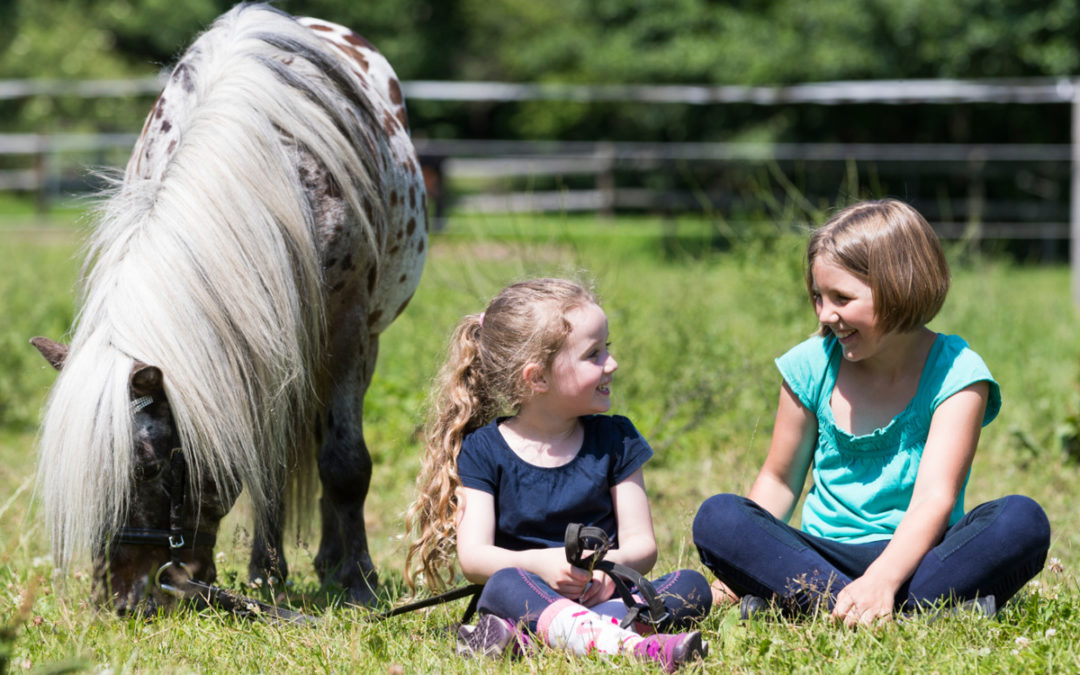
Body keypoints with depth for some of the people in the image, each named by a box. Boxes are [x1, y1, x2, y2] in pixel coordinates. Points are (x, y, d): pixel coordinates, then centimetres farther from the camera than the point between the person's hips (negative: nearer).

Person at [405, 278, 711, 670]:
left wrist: (611, 563, -21)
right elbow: (473, 556, -7)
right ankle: (624, 643, -64)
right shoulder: (483, 450, 4)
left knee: (692, 587, -23)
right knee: (506, 584, -35)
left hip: (599, 598, 3)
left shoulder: (614, 439, 11)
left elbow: (641, 544, 5)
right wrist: (539, 564, -27)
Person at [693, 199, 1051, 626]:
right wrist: (741, 567, 0)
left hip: (918, 556, -3)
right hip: (824, 556, 3)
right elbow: (779, 481, 16)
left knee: (1022, 521, -31)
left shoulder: (954, 373, -6)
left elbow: (934, 498, -18)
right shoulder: (812, 366, 5)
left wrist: (882, 580, -35)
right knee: (717, 519, -24)